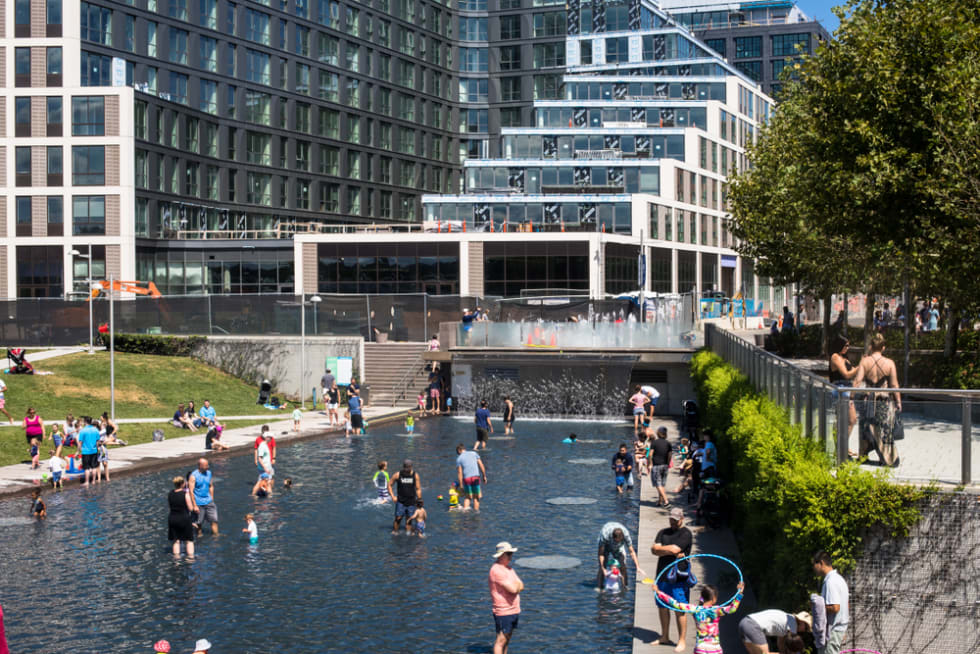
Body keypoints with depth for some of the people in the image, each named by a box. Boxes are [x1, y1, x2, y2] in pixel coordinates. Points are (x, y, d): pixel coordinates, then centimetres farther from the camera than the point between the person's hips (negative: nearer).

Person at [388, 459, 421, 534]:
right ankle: (394, 531, 4)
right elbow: (389, 485, 4)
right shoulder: (397, 475, -4)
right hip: (400, 502, -1)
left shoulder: (415, 475, -2)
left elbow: (418, 489, 2)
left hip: (411, 502, 1)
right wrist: (393, 496, -5)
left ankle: (408, 533, 14)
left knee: (409, 520, 4)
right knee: (398, 518, -10)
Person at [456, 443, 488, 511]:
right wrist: (484, 476, 12)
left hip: (466, 478, 0)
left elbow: (459, 473, 1)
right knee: (476, 497, 12)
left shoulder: (459, 458, 7)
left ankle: (464, 510, -1)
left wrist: (461, 485, 2)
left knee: (467, 497, 14)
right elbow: (481, 465, 7)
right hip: (476, 477, 0)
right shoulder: (474, 453, 13)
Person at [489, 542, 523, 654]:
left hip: (514, 610, 9)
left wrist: (516, 586, -13)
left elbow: (521, 587, 9)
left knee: (507, 639, 15)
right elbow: (513, 589, -24)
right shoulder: (497, 570, -19)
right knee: (501, 640, -7)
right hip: (503, 612, -9)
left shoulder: (508, 568, 13)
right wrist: (517, 585, -2)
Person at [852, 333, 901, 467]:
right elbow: (894, 385, -7)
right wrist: (898, 402, 1)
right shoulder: (889, 363, -9)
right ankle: (888, 459, 12)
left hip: (869, 400, 2)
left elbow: (857, 381, -11)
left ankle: (862, 455, 24)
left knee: (867, 428, 16)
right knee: (885, 431, 8)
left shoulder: (864, 362, -6)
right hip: (885, 402, -2)